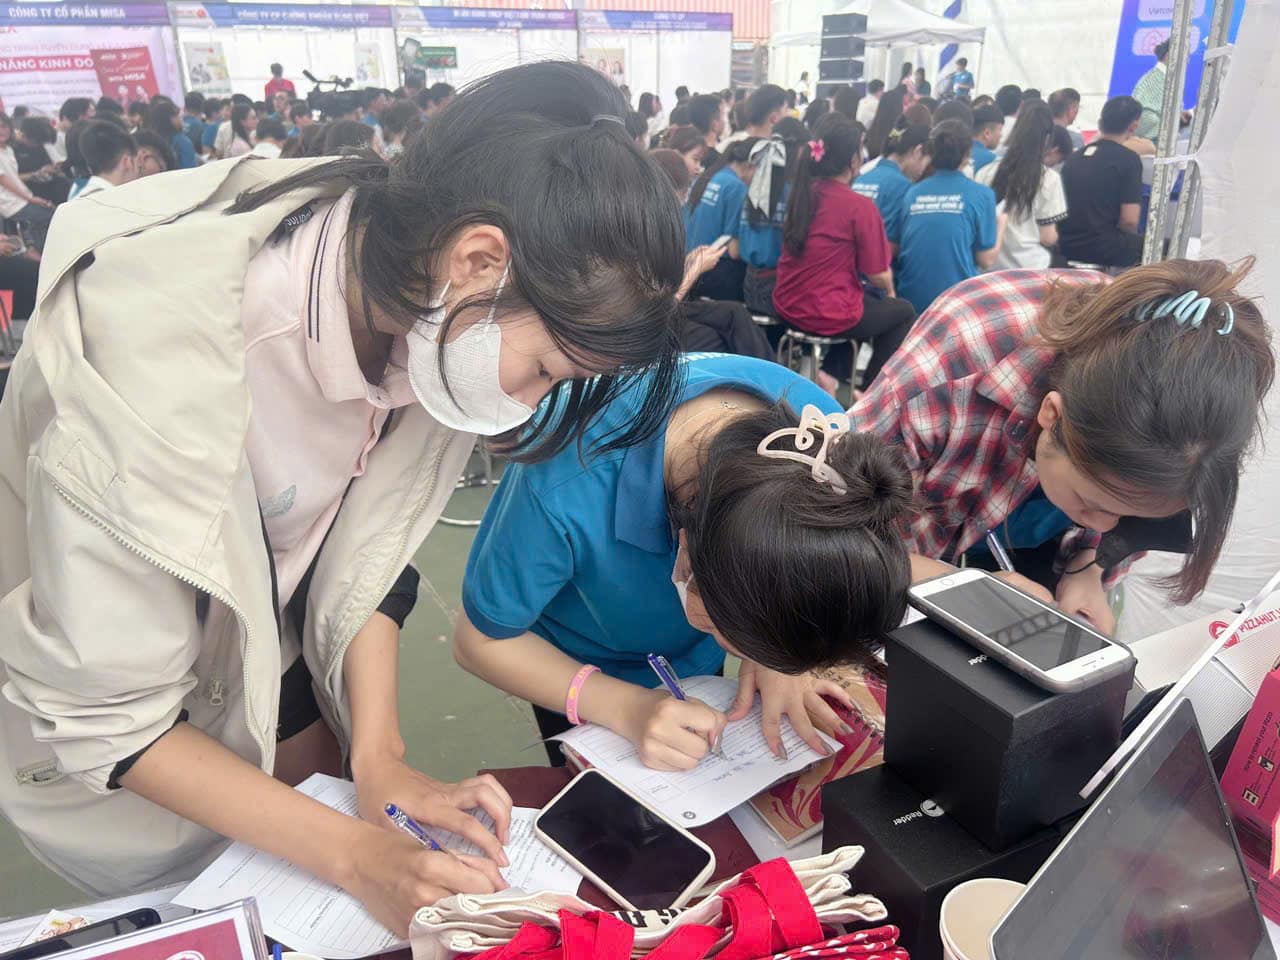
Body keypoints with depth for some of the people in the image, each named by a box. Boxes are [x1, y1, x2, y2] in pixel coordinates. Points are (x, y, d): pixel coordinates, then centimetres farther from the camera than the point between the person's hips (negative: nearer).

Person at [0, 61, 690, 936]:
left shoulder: (414, 305, -21)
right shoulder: (157, 346, -39)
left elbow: (361, 547, -11)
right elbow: (103, 711, -29)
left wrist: (380, 761, -20)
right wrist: (352, 854, -30)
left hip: (267, 640, 4)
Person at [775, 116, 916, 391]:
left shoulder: (801, 193, 3)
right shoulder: (860, 206, -17)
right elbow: (878, 275, -11)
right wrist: (890, 291, 13)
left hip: (788, 306, 7)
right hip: (828, 314, -6)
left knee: (870, 297, 33)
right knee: (903, 311, 21)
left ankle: (829, 372, 20)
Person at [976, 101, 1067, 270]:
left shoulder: (987, 173, -2)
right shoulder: (1048, 178, -9)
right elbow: (1048, 238, -6)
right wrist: (1055, 236, 15)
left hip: (990, 268, 3)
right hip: (1029, 268, -3)